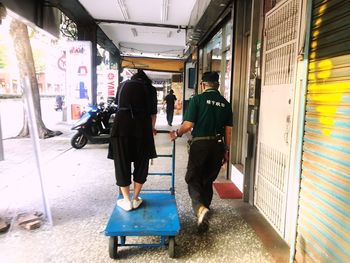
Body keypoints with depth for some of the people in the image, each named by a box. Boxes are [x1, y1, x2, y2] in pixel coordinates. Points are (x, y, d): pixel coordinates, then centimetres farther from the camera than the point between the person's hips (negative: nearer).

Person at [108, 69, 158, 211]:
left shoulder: (122, 85, 23)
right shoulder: (150, 88, 17)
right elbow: (153, 112, 17)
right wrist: (152, 128, 36)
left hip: (121, 125, 1)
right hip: (141, 126, -1)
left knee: (122, 163, 10)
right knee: (141, 163, 13)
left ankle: (126, 200, 19)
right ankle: (135, 199, 22)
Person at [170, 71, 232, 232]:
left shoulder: (198, 99, -6)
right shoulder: (225, 103, 7)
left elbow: (188, 124, -11)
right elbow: (228, 130, 8)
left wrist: (177, 134, 8)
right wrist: (226, 150, 16)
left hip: (200, 143, -4)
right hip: (218, 145, 5)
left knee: (193, 178, 5)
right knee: (208, 180, 18)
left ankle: (200, 208, -18)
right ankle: (203, 209, 30)